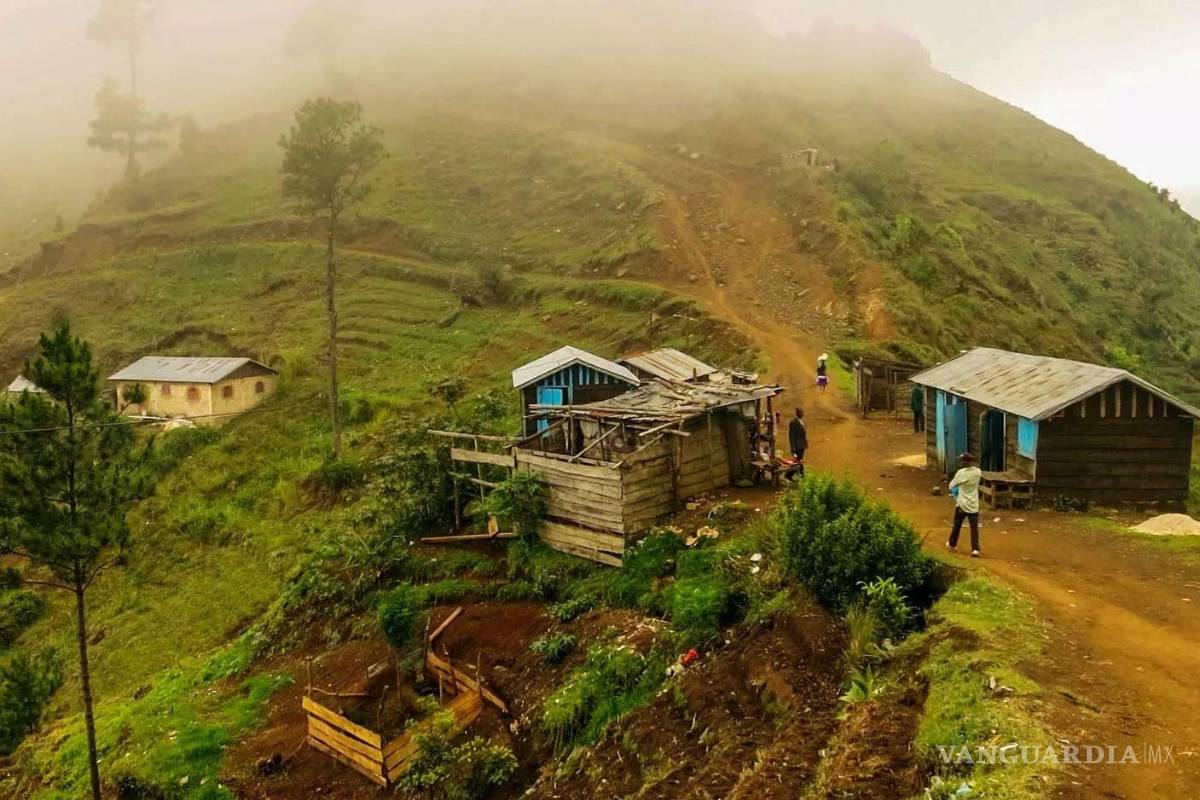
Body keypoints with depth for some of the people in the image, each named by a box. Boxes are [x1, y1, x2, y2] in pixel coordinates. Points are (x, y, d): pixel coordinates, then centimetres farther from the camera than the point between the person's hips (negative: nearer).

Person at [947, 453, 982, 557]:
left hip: (962, 504, -2)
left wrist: (955, 491, 17)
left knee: (957, 525, 16)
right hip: (973, 505, 2)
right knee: (974, 528, 2)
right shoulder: (978, 472, -4)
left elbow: (951, 486, -4)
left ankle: (952, 543, 32)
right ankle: (975, 549, -8)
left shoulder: (960, 473, -16)